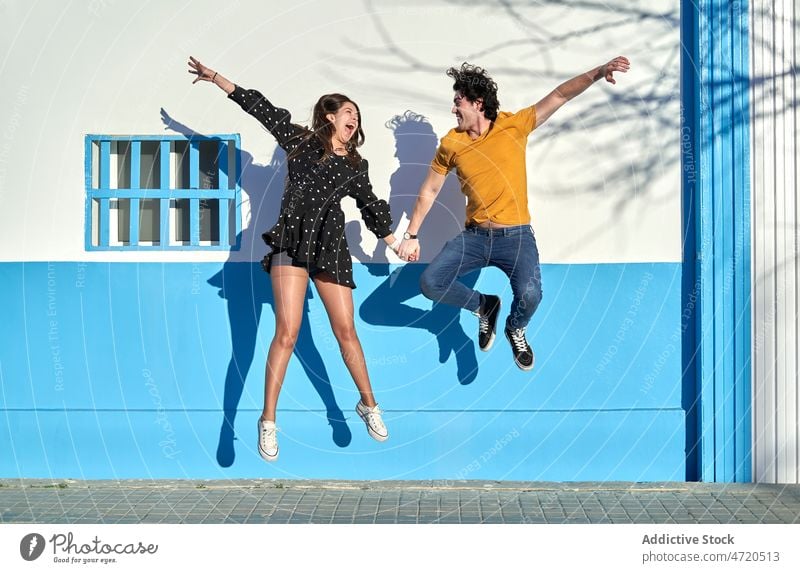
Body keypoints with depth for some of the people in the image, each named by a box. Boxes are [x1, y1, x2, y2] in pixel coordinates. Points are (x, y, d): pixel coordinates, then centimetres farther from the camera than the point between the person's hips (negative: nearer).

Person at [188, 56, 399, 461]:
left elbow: (370, 206, 28)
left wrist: (395, 241, 29)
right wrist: (216, 78, 7)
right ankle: (268, 421, -6)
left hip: (330, 249, 3)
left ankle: (368, 405, 22)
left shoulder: (356, 166, 17)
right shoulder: (301, 141, 8)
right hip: (292, 242, -3)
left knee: (345, 330, 3)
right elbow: (262, 108, 7)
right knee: (287, 333, -11)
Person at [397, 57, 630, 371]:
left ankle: (515, 328, 10)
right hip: (474, 236, 3)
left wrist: (598, 72, -21)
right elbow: (429, 191, 13)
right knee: (430, 283, -16)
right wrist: (411, 235, 13)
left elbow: (560, 95, -8)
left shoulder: (514, 125, -4)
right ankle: (484, 306, 14)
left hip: (515, 236, -3)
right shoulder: (451, 143, 3)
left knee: (529, 294, -28)